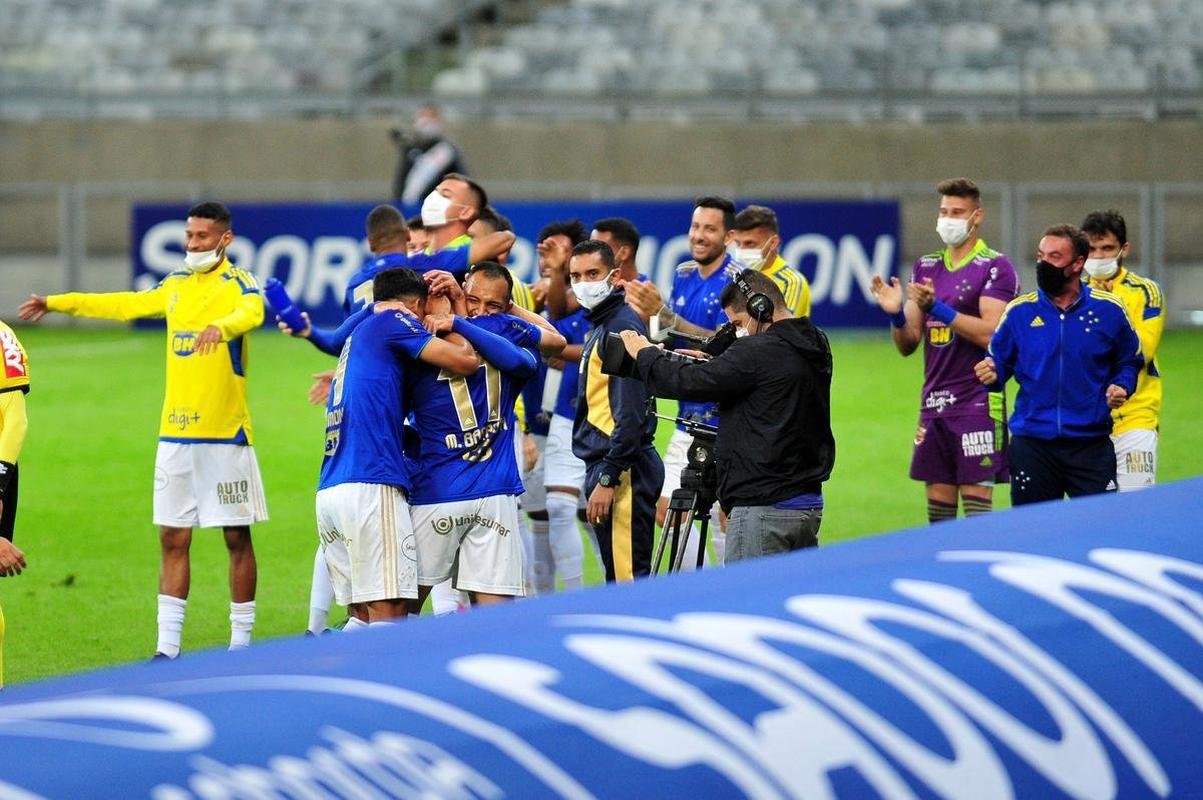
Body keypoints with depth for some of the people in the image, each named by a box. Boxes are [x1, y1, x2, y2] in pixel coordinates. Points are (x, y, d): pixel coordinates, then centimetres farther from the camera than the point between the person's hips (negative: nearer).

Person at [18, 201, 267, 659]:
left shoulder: (238, 284, -6)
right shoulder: (176, 286, 14)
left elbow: (251, 313, -29)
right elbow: (124, 305, 29)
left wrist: (219, 327, -51)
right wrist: (58, 303, 34)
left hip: (226, 434, -6)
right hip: (174, 434, 6)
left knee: (237, 538, 2)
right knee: (173, 539, 5)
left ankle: (241, 643, 10)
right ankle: (167, 647, 8)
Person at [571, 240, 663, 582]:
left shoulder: (623, 326, -12)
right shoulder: (600, 327, 18)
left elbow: (630, 413, -19)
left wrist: (607, 479, -22)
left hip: (621, 471, -10)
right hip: (602, 467, 10)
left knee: (627, 577, -12)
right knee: (618, 579, 12)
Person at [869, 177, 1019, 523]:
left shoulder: (995, 267, -4)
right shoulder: (926, 267, 14)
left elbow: (989, 334, -17)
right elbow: (908, 345, 13)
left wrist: (936, 307, -21)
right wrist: (895, 314, -7)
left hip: (978, 403, -6)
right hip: (934, 402, 6)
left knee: (976, 500, -8)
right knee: (938, 503, 5)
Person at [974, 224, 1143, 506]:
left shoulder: (1109, 310, 1)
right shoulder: (1019, 311, 3)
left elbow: (1129, 361, 12)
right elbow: (1000, 363, 10)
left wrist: (1120, 387, -7)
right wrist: (992, 375, -12)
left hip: (1091, 447, -1)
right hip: (1031, 446, 1)